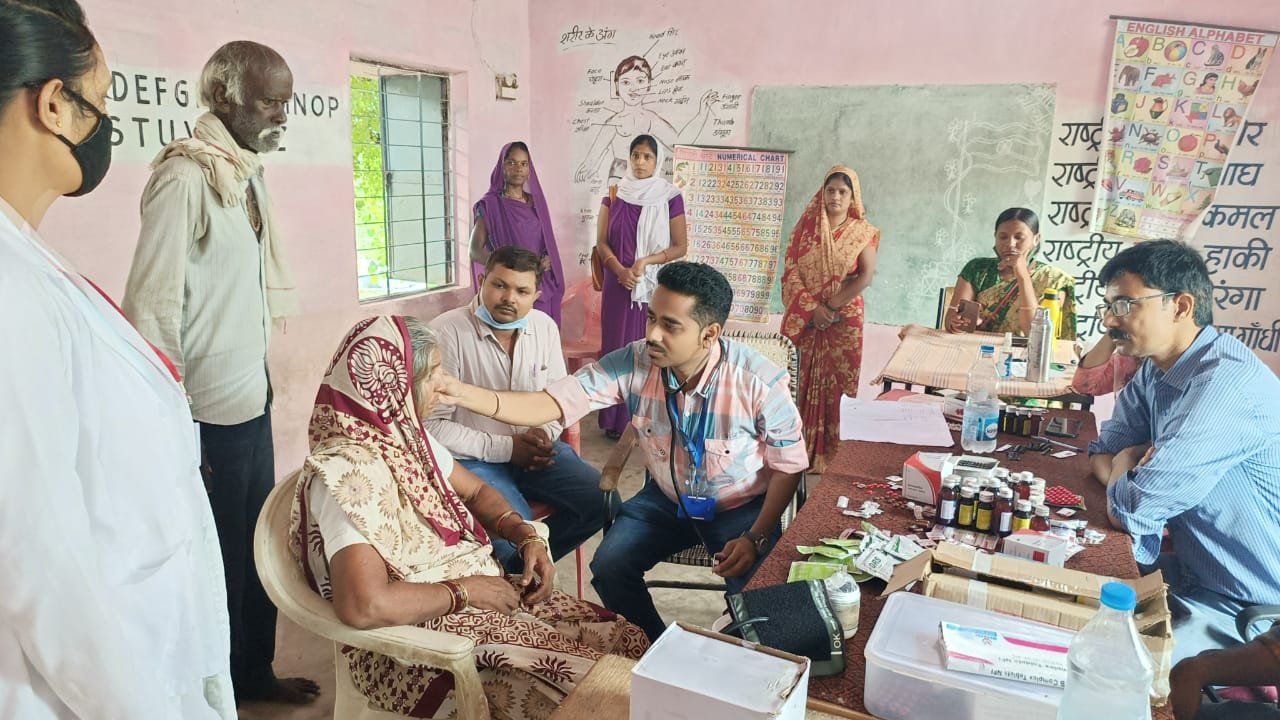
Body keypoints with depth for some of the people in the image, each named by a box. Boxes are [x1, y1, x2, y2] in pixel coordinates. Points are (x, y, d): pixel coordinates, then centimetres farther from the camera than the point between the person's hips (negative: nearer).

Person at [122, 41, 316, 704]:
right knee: (219, 556, 7)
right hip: (210, 408, -8)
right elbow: (152, 307, -18)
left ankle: (253, 672, 35)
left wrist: (261, 374, 14)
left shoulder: (246, 172, 10)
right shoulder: (185, 178, -15)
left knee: (259, 546, 17)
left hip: (251, 397, 8)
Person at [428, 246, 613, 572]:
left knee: (603, 500, -10)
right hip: (474, 457, -6)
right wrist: (505, 448, -19)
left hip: (534, 448, 6)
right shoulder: (446, 333, -17)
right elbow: (433, 425, -17)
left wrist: (545, 433, -9)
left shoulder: (544, 327, 1)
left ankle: (520, 562, 8)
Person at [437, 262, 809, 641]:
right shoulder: (634, 363, -20)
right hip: (665, 499, 3)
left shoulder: (760, 381, -25)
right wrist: (463, 394, -36)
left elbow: (790, 466, -12)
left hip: (741, 507, -2)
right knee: (609, 567, -16)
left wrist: (756, 538, -22)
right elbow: (553, 403, -22)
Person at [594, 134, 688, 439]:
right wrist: (620, 271, -12)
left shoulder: (671, 198, -1)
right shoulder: (614, 195, 6)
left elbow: (680, 246, -2)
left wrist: (644, 262, -14)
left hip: (654, 285, -2)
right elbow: (601, 242, 4)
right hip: (618, 284, 2)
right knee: (618, 346, 4)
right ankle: (617, 419, 12)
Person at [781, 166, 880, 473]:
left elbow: (867, 275, -9)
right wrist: (812, 308, -13)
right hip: (806, 318, 1)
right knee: (802, 383, 3)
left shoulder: (863, 231, 1)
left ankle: (830, 454, 11)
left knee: (835, 386, 2)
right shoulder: (806, 225, 4)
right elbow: (790, 271, -2)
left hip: (844, 320, -1)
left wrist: (832, 305, -17)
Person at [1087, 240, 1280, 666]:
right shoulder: (1155, 369, 2)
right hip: (1190, 574, 8)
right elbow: (1102, 452, 10)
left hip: (1245, 611, -8)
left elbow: (1133, 510, -29)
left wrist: (1127, 464, -6)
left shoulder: (1228, 382, -27)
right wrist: (1131, 472, -13)